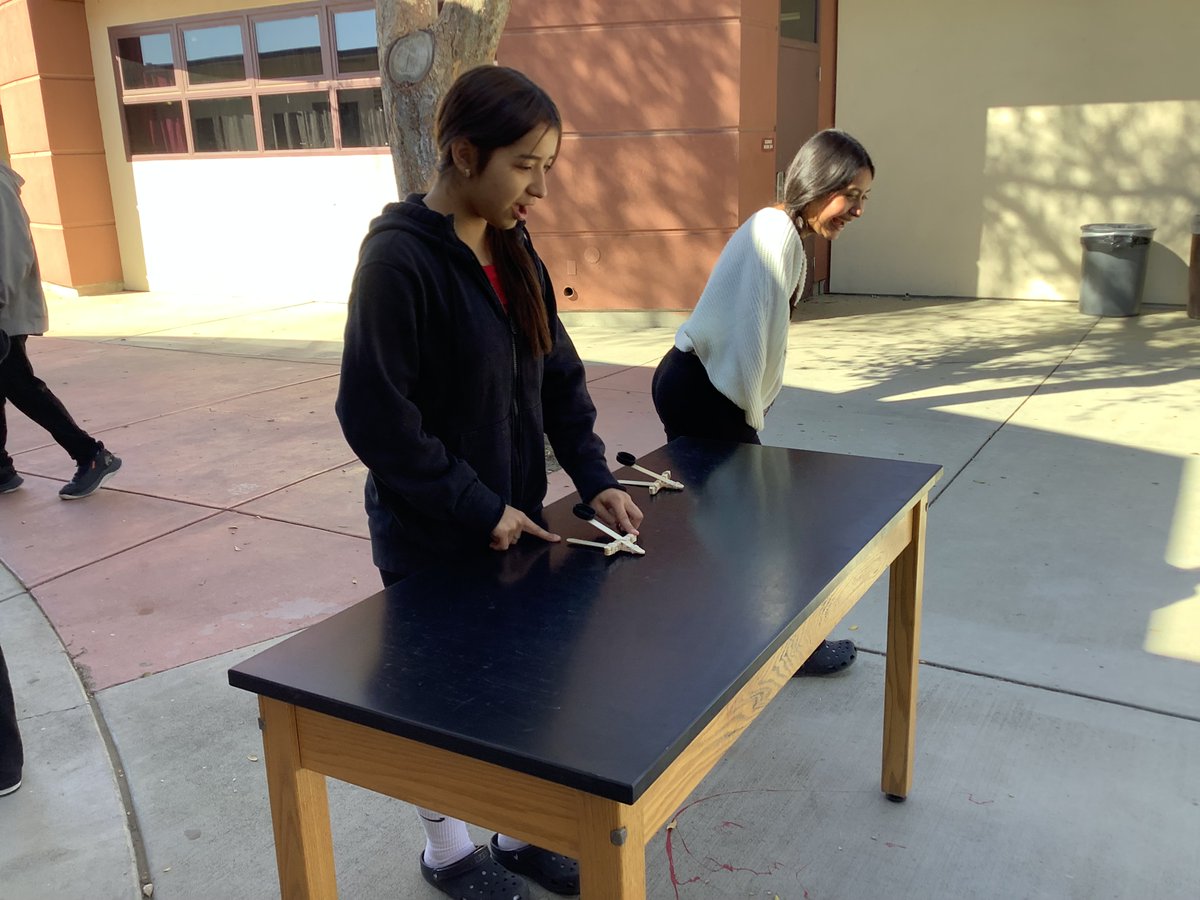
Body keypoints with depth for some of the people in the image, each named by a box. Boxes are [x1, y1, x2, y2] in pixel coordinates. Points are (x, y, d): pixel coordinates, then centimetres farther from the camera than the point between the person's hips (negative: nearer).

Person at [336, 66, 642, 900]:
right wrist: (474, 507, -18)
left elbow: (558, 375, 8)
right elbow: (373, 414, -21)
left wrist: (593, 475, -2)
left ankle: (520, 831, 38)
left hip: (513, 517, 7)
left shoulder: (514, 250, 3)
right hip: (432, 533, -6)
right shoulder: (399, 259, -20)